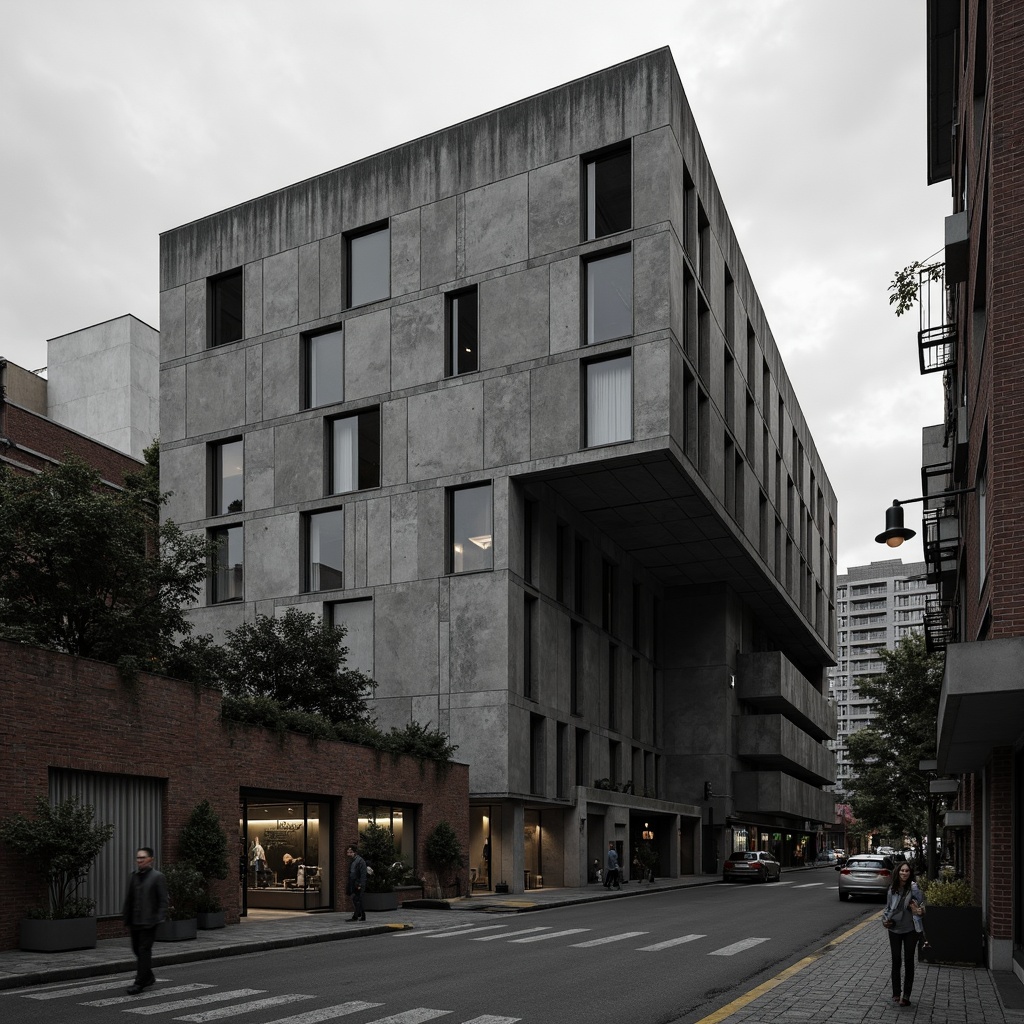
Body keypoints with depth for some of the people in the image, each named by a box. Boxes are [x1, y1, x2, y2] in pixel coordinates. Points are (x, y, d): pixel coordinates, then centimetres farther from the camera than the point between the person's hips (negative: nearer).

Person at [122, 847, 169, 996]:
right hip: (135, 921, 6)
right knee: (137, 949, 12)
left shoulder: (157, 877, -6)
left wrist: (160, 919, -15)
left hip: (149, 922, -6)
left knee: (144, 950, -7)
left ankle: (139, 983, -3)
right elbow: (129, 899, 15)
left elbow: (163, 901, -7)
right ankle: (149, 977, 29)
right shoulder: (134, 876, 11)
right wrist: (126, 918, 11)